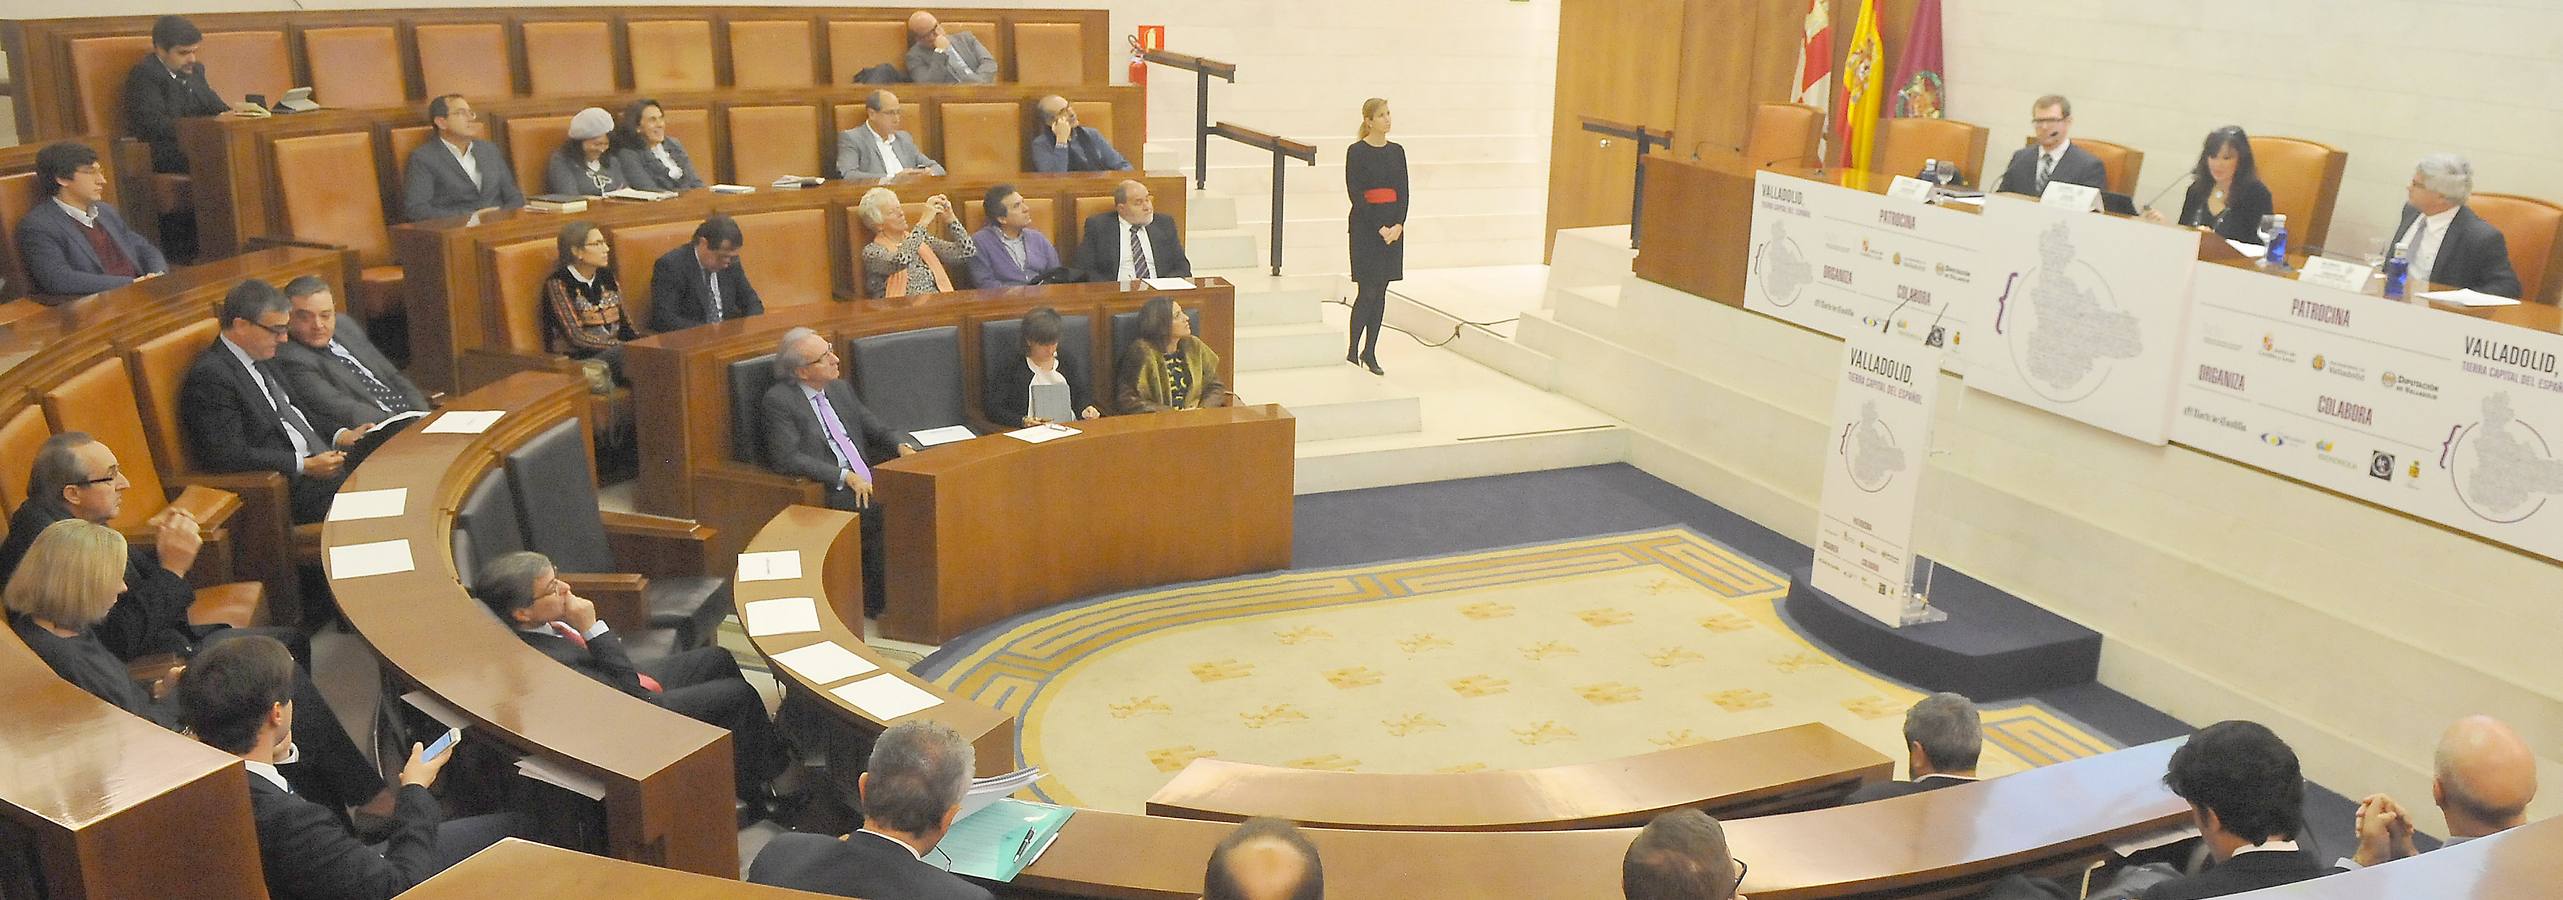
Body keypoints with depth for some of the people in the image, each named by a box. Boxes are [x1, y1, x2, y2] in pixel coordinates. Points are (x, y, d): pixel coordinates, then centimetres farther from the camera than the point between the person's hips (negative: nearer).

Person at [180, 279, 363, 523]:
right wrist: (306, 466, -20)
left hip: (318, 463, 9)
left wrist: (339, 437, 7)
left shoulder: (263, 360, 17)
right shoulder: (210, 375, -11)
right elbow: (229, 455, -18)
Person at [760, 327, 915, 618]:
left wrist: (901, 447, 1)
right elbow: (786, 459, -15)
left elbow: (874, 429, 24)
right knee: (881, 512, -28)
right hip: (826, 494, -7)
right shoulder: (778, 401, -6)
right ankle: (876, 602, -15)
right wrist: (845, 477, -20)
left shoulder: (840, 389, 17)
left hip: (866, 482, 7)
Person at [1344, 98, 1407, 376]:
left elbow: (1403, 192, 6)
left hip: (1393, 225, 5)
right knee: (1367, 290, -8)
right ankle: (1352, 351, -1)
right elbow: (1355, 194, -11)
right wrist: (1379, 227, -15)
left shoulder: (1396, 151, 9)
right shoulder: (1357, 152, -6)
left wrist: (1399, 224, -9)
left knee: (1381, 291, 7)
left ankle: (1370, 352, 14)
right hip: (1365, 225, -5)